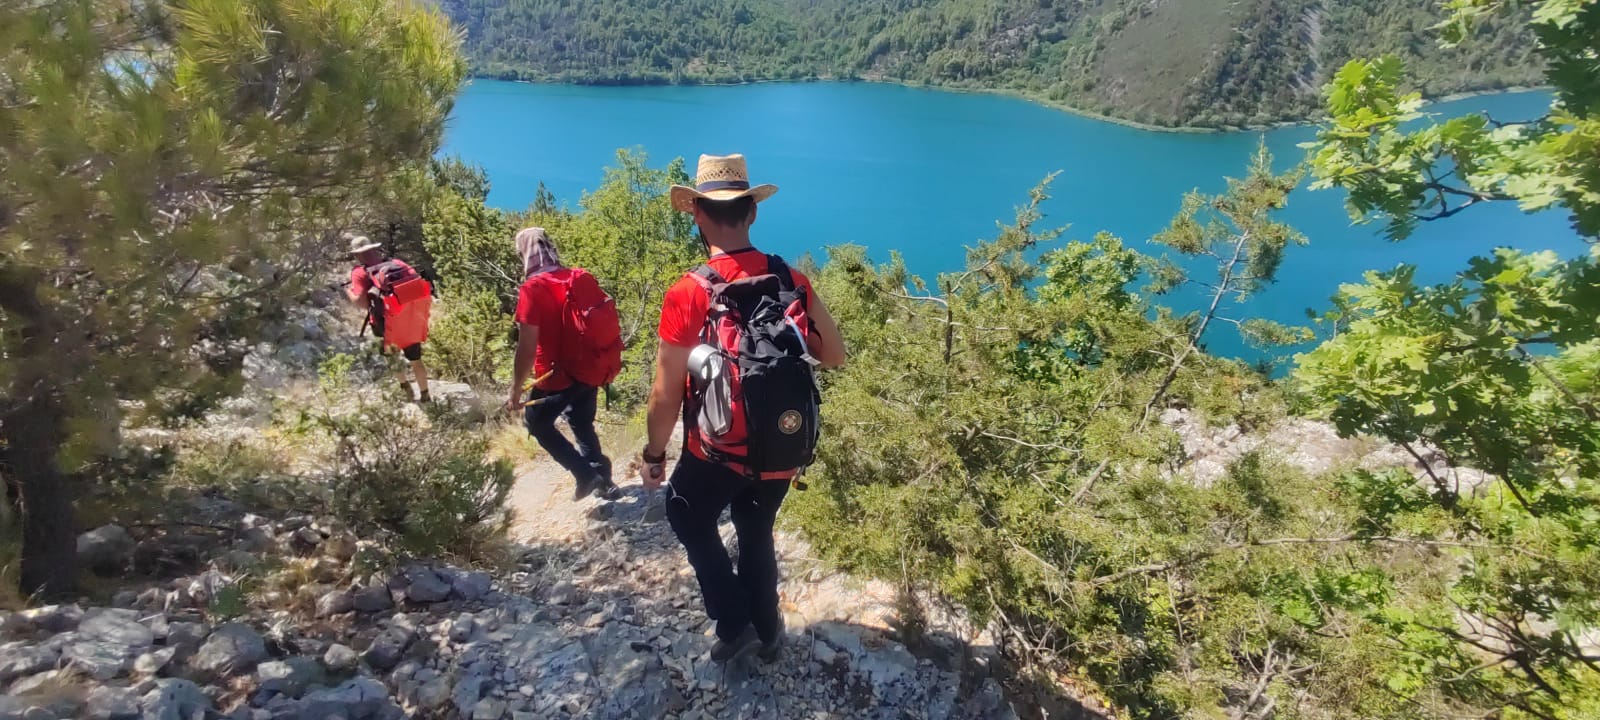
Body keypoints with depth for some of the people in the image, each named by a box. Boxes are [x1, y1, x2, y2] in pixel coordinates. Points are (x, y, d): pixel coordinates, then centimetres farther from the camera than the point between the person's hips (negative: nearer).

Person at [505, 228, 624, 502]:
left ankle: (585, 473, 7)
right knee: (582, 424, 24)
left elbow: (527, 347, -19)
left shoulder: (533, 289, -16)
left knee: (536, 421, 17)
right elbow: (608, 319, 9)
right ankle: (603, 482, 25)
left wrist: (516, 390, -10)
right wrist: (608, 362, 21)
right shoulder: (584, 278, 2)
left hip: (559, 375, -6)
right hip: (591, 369, 6)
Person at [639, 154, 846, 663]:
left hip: (717, 452, -4)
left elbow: (666, 397, -15)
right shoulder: (791, 280, -9)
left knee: (689, 517, 26)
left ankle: (734, 623, 26)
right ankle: (766, 630, 40)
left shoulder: (688, 295, -20)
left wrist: (654, 454, 1)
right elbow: (835, 356, 2)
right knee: (757, 531, 27)